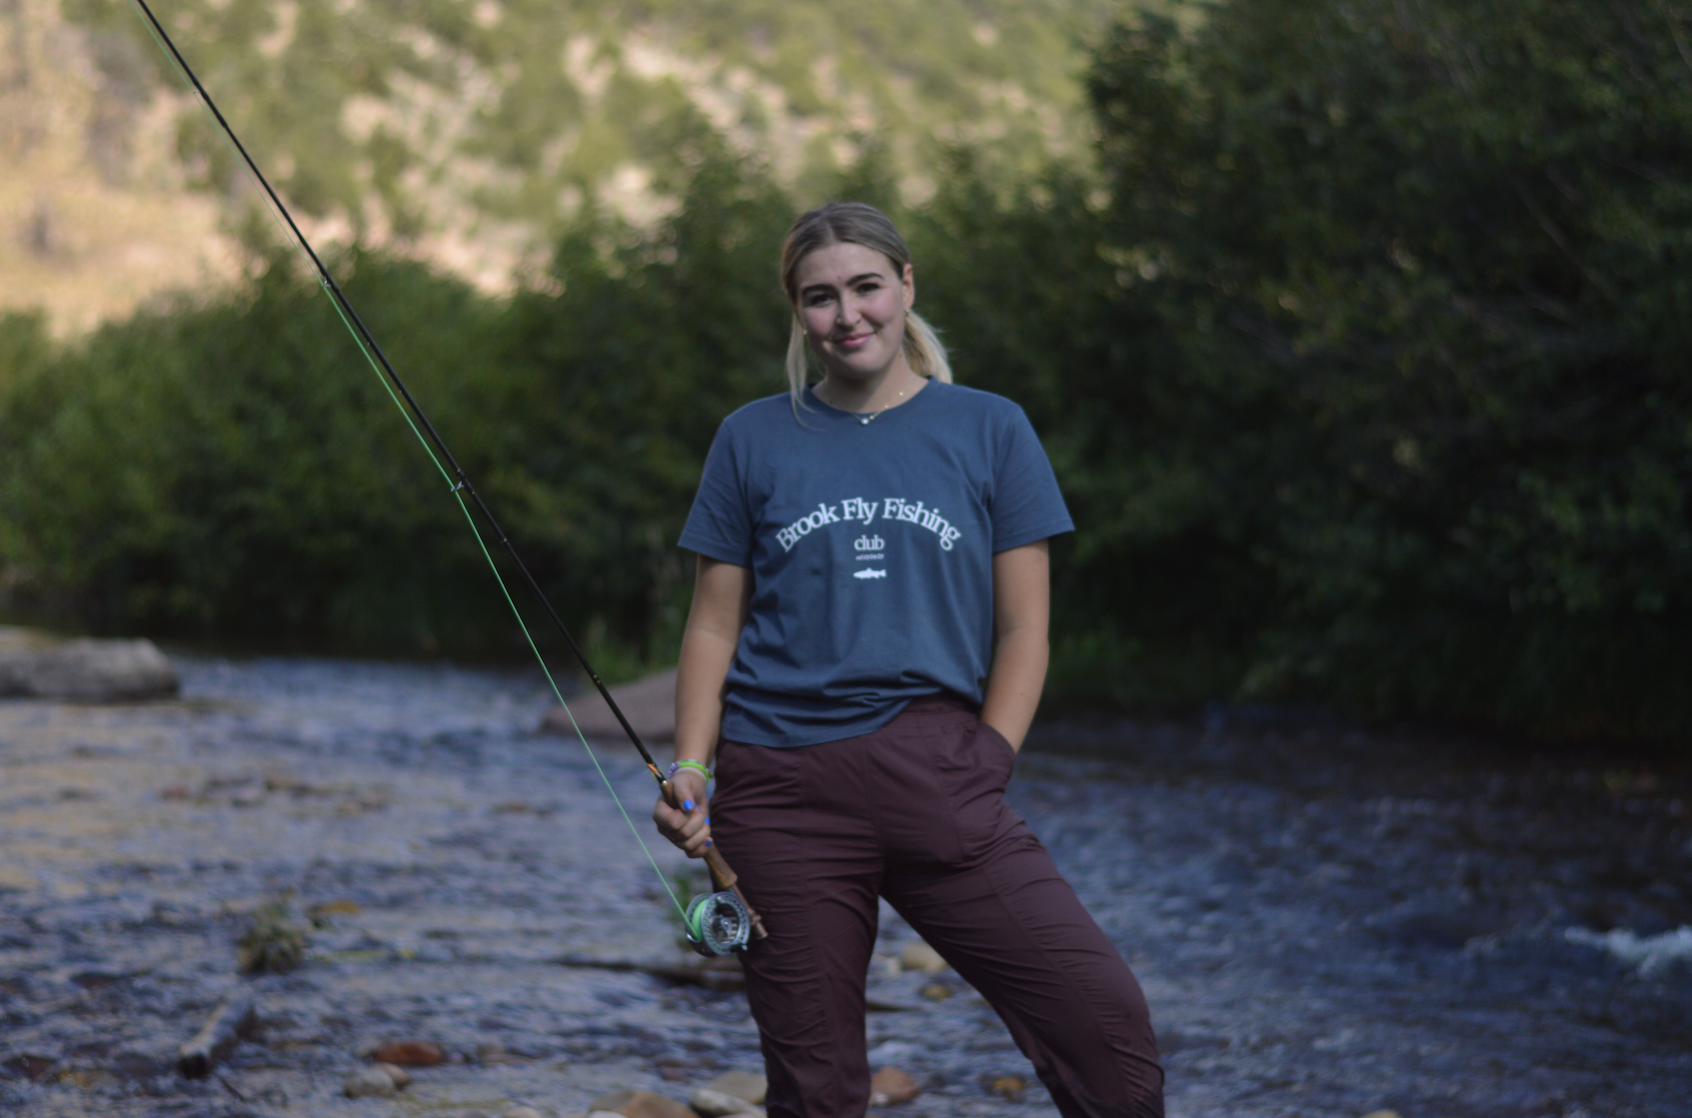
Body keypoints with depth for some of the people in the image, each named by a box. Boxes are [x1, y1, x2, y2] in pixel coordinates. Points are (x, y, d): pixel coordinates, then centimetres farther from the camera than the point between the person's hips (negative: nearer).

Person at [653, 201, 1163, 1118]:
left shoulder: (990, 432, 8)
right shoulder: (753, 441, 11)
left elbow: (1024, 629, 8)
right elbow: (714, 625, 12)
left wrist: (982, 770, -2)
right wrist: (689, 768, -1)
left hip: (934, 776, 0)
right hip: (781, 785, 1)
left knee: (1106, 1022, -16)